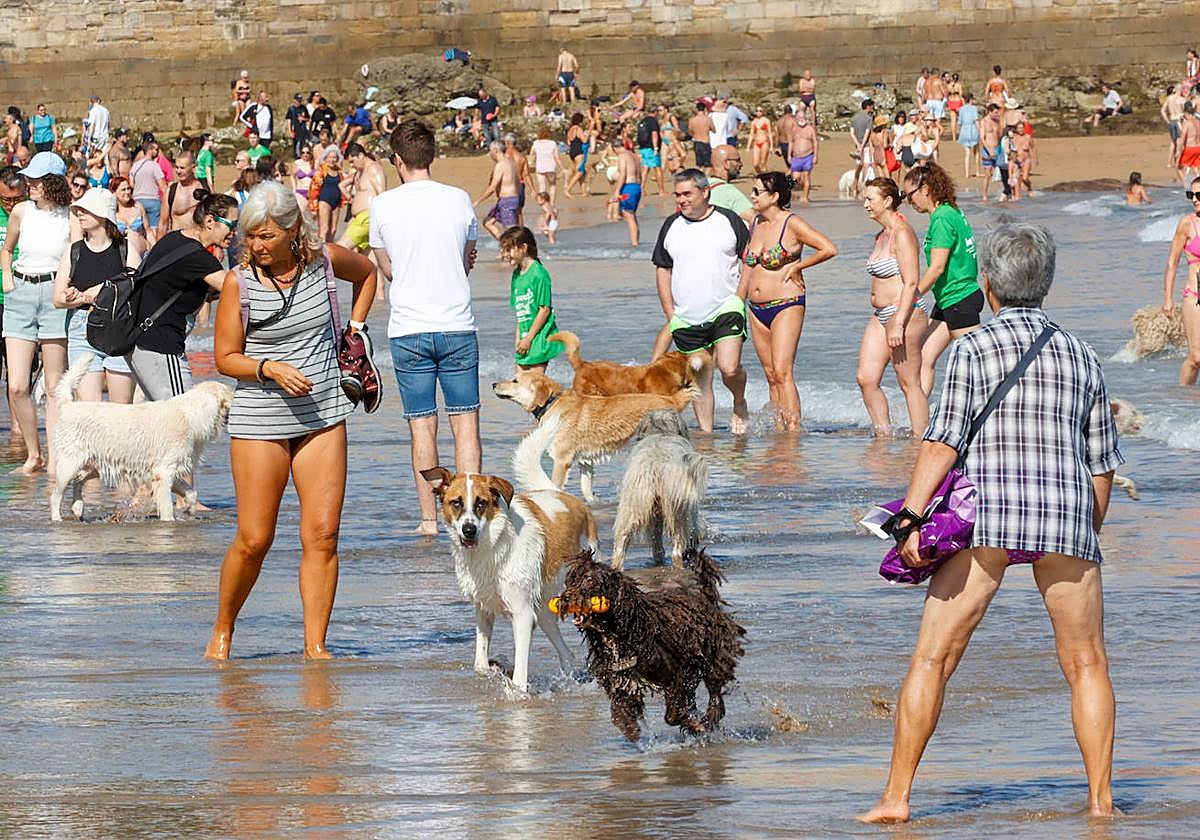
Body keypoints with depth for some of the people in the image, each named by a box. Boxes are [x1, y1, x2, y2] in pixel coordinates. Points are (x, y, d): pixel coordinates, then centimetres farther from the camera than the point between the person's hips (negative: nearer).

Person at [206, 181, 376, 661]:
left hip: (323, 416, 2)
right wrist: (270, 369, -19)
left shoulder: (323, 261, -1)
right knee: (254, 539, -3)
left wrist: (354, 327, 14)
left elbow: (367, 273, 22)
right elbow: (225, 357, -3)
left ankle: (315, 645, -1)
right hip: (260, 421, -2)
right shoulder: (239, 282, -8)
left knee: (322, 535, -5)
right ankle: (222, 633, 18)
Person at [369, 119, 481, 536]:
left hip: (408, 330, 0)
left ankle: (429, 518, 5)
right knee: (465, 421, 4)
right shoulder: (459, 200, -1)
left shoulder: (383, 206, -3)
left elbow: (386, 268, 11)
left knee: (422, 425, 4)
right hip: (457, 326, 0)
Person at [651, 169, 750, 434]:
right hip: (687, 320, 3)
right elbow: (663, 270, 11)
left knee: (729, 368, -18)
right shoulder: (671, 226, 6)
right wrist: (671, 316, 6)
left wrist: (743, 294, -1)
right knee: (700, 382, 4)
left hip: (726, 310, -3)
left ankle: (740, 405, 12)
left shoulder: (729, 221, 0)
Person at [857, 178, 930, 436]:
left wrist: (898, 324, -22)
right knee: (866, 379, 2)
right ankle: (884, 434, 7)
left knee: (909, 383, -4)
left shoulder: (902, 234, -12)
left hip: (905, 314, -10)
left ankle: (920, 437, 2)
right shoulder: (881, 236, 17)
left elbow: (911, 283, -18)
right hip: (881, 316, 10)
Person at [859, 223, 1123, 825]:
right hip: (1067, 519, 3)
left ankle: (895, 798, -1)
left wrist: (910, 519, -10)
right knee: (1086, 665, 14)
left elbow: (943, 443, -7)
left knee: (932, 659, 2)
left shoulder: (974, 349, 4)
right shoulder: (1082, 357, 17)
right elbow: (1102, 464, 19)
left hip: (986, 514, -3)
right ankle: (1101, 801, 7)